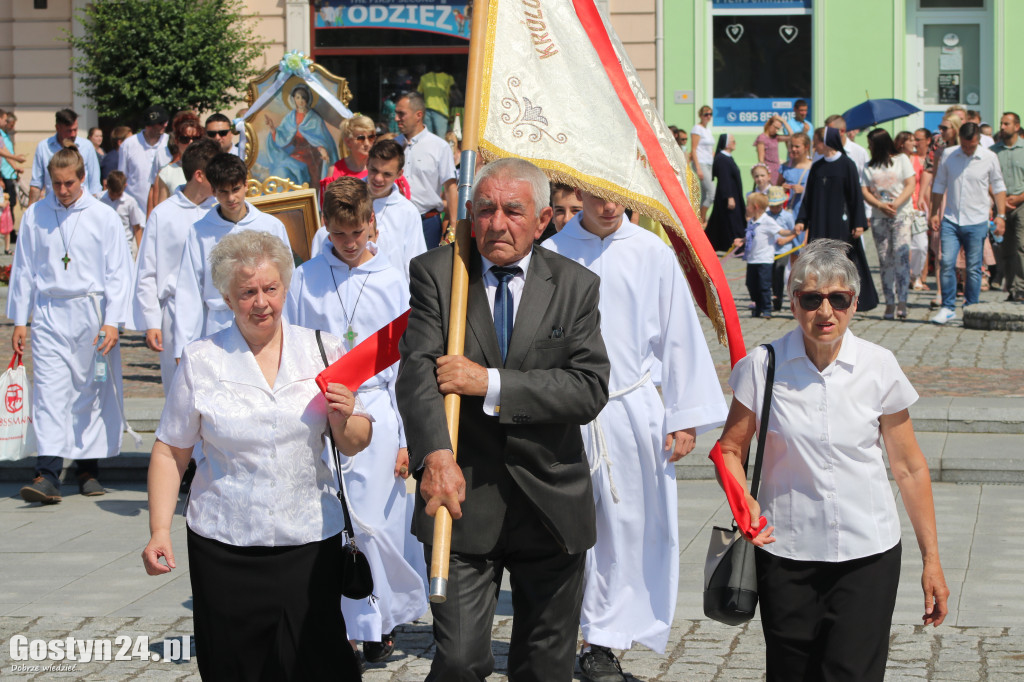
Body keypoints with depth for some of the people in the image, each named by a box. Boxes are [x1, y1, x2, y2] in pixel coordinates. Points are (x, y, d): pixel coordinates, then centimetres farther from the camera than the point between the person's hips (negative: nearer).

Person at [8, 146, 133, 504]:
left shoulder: (103, 217, 0)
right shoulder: (34, 216, 5)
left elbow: (118, 273, 1)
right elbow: (24, 270, 12)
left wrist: (112, 322, -6)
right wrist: (19, 320, 10)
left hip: (92, 313, -1)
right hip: (49, 315, 1)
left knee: (93, 391, 5)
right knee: (49, 391, -9)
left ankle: (88, 467, 17)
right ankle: (48, 474, -16)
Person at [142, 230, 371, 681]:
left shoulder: (323, 351, 4)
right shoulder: (200, 362, 1)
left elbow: (354, 446, 11)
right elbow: (170, 452, 5)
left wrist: (343, 419, -11)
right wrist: (159, 532, -4)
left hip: (310, 542, 0)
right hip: (223, 547, 0)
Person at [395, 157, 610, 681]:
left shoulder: (576, 286, 2)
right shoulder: (435, 273, -1)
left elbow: (591, 388, -9)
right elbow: (418, 369, -13)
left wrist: (491, 384, -19)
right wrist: (435, 455, -31)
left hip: (551, 502, 2)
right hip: (463, 496, -1)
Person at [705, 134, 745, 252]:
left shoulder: (728, 158, 14)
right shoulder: (722, 159, -18)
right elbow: (724, 180, -23)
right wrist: (729, 198, -27)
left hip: (733, 196, 10)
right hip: (727, 196, -10)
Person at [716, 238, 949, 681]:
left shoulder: (879, 368, -3)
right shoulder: (764, 366, -4)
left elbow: (909, 468, 3)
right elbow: (731, 448, 5)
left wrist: (931, 558, 4)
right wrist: (745, 502, -16)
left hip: (868, 555, 0)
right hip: (786, 552, 1)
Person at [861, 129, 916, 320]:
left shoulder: (901, 159, 6)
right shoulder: (869, 166, 14)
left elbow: (910, 185, -1)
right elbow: (864, 191, 5)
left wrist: (896, 204, -15)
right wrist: (881, 205, -13)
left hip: (902, 214, -4)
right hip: (878, 217, 4)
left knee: (901, 255, -17)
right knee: (885, 260, 1)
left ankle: (902, 301, -19)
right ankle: (889, 304, 3)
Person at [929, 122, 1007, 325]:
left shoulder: (989, 158, -1)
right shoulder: (948, 155, 3)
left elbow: (998, 187, 8)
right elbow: (939, 185, 12)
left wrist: (1001, 215, 1)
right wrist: (935, 213, 9)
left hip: (976, 222, -1)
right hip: (950, 220, 1)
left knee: (973, 268, 3)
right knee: (947, 263, -9)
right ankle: (948, 308, 0)